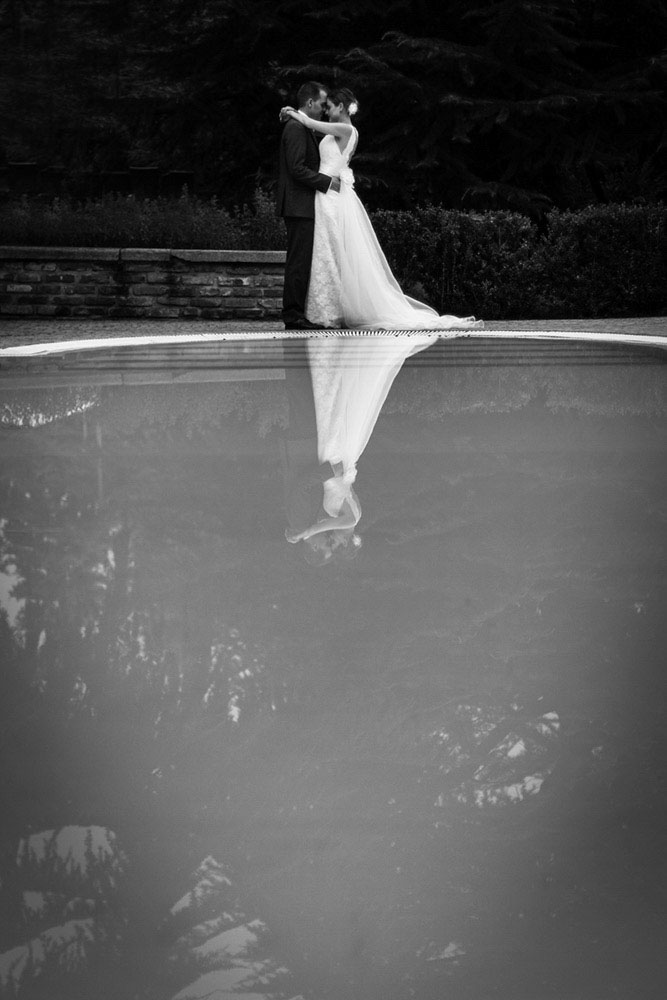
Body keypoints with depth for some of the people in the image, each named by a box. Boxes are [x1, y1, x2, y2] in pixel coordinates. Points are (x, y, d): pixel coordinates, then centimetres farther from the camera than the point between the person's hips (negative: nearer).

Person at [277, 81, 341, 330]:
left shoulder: (301, 127, 20)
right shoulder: (296, 128, -13)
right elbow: (297, 169, -20)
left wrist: (328, 179, 15)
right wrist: (327, 182, -14)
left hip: (302, 207, 11)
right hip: (299, 206, -11)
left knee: (301, 262, 9)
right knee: (299, 261, -10)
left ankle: (295, 314, 10)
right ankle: (293, 316, -10)